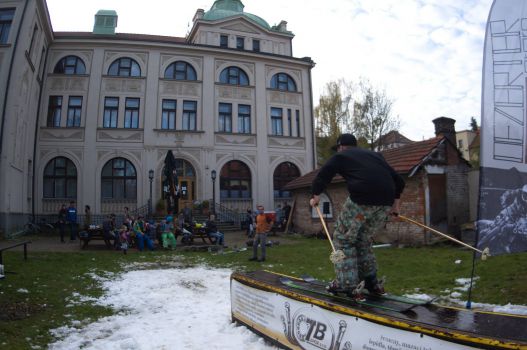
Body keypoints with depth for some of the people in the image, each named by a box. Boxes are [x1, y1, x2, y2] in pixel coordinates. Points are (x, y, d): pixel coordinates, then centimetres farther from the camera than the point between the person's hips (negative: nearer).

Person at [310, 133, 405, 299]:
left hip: (361, 200, -6)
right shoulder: (375, 155, 29)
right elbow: (398, 180, 30)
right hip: (385, 203, 6)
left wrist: (315, 197, 28)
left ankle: (347, 284, 7)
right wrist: (395, 201, 42)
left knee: (343, 239, 11)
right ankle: (371, 282, 27)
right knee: (363, 239, 23)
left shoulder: (340, 156, 15)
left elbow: (320, 179, 11)